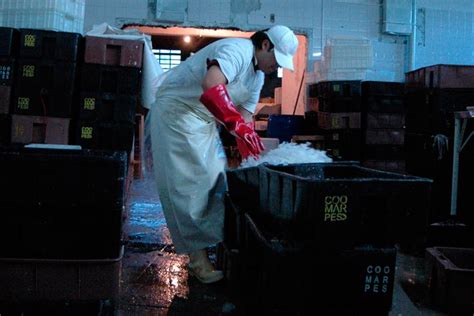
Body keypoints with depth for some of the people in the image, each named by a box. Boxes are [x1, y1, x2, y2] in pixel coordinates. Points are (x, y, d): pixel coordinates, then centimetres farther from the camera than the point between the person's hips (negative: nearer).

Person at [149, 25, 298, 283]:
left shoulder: (258, 77, 10)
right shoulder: (239, 50, -21)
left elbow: (245, 116, 9)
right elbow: (211, 86, -40)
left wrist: (252, 156, -1)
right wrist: (237, 123, -40)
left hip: (204, 121, 10)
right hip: (176, 113, -10)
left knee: (215, 180, 9)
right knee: (189, 185, -9)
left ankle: (215, 242, 21)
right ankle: (197, 258, -2)